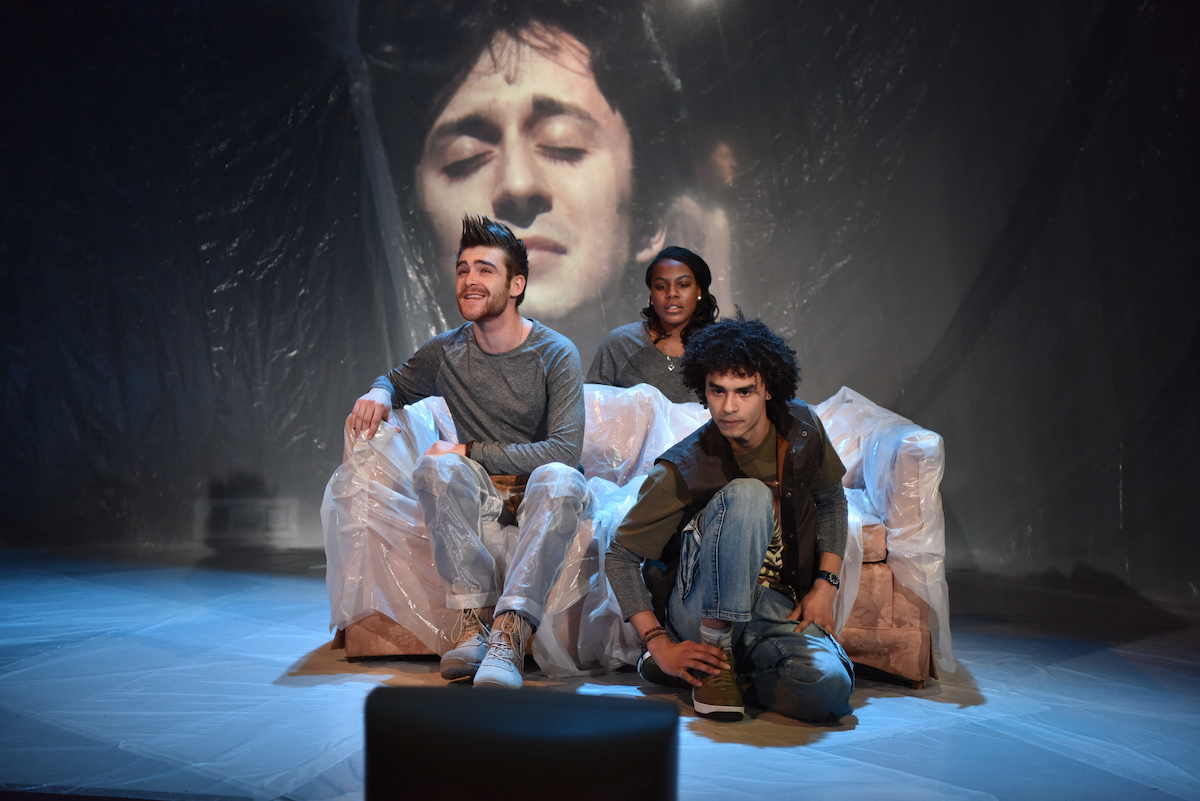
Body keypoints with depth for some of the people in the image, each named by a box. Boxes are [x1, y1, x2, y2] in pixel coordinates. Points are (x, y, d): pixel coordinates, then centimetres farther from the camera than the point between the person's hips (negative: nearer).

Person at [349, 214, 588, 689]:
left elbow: (564, 449, -16)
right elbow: (399, 382, 24)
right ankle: (475, 619, -34)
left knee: (559, 478, -38)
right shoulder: (446, 352, 3)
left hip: (539, 494, -2)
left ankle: (508, 636, -46)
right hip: (479, 495, 3)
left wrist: (469, 451, -17)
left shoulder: (556, 354, -8)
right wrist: (379, 393, -3)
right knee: (435, 467, -31)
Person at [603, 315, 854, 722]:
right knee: (747, 494, -31)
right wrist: (659, 644, -16)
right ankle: (714, 660, -20)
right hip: (704, 611, -4)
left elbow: (831, 501, 15)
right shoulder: (682, 470, -14)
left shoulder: (800, 427, -2)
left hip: (781, 612, 4)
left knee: (829, 688, -31)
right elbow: (620, 555, -7)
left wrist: (825, 583, 2)